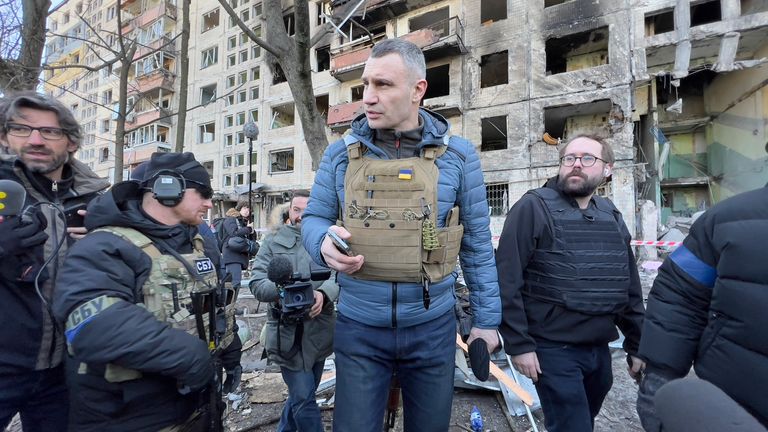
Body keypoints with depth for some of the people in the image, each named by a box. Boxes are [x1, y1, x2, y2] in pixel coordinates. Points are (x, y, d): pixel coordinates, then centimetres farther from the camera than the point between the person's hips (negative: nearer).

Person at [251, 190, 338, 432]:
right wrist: (279, 288, -26)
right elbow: (257, 283, -5)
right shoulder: (273, 242, 4)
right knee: (304, 399, -3)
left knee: (302, 395, 21)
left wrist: (323, 293, -28)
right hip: (287, 334, -3)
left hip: (318, 332, 3)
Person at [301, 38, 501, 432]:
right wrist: (324, 241, -20)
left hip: (432, 328, 0)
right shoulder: (340, 154, -2)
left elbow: (476, 243, 0)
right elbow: (313, 218, 5)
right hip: (357, 328, 1)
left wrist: (486, 318, 2)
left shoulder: (457, 155, -4)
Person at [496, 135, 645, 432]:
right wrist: (518, 344, -17)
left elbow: (630, 289, 14)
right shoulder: (534, 207, -12)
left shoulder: (612, 217, 7)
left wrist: (637, 346, 13)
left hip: (600, 348, 7)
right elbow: (507, 281, -16)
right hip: (553, 349, -6)